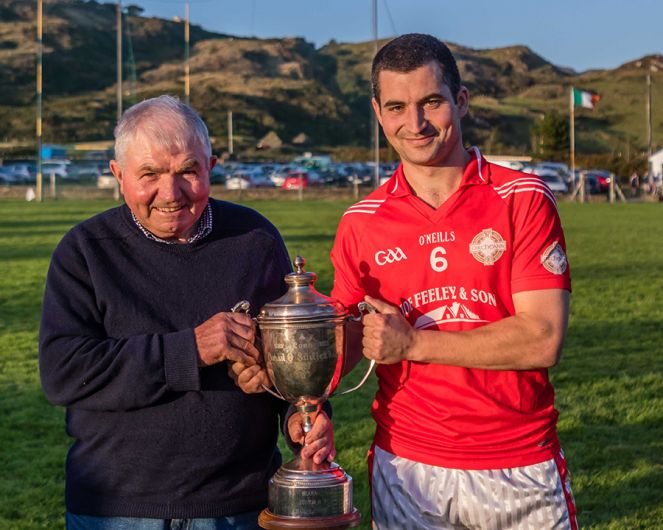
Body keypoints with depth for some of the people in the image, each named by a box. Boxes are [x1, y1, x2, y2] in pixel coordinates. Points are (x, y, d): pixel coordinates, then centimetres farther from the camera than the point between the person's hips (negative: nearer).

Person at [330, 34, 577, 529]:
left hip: (520, 472, -2)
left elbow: (543, 339, -13)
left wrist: (414, 344, -15)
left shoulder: (524, 200, -6)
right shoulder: (361, 223, 4)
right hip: (405, 469, 2)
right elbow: (345, 336, 6)